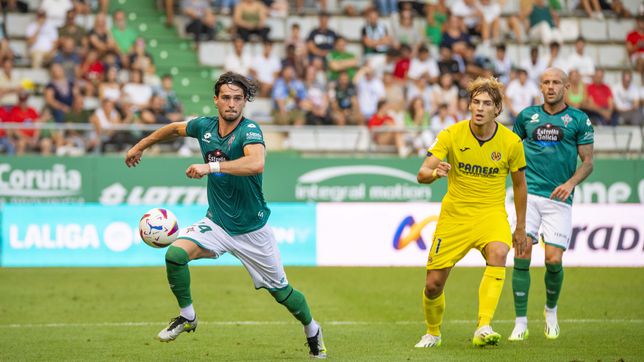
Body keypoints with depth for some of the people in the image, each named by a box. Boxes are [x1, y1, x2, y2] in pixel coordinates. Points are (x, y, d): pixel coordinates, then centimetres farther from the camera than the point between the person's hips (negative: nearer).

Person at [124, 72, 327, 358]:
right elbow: (175, 128, 18)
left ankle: (312, 331, 37)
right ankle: (187, 317, 0)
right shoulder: (204, 126, -5)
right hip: (217, 224, 4)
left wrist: (211, 167, -44)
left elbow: (256, 163, -42)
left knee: (281, 291, 7)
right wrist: (140, 146, 26)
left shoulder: (249, 130, -21)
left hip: (253, 229, -4)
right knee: (175, 253, -22)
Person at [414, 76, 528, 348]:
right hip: (454, 215, 1)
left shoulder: (511, 142, -6)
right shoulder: (452, 135, -8)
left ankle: (483, 328, -39)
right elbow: (422, 173, -15)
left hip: (491, 213, -1)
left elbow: (519, 185, 9)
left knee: (498, 253, -34)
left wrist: (520, 228, 12)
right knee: (433, 284, 0)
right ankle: (433, 333, 31)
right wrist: (435, 173, -40)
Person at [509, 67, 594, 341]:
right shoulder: (527, 116, 10)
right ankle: (521, 323, -5)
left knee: (553, 260, -8)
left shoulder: (579, 120, 4)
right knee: (521, 255, -10)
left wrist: (571, 183, -12)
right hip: (529, 194, 1)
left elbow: (588, 162, 5)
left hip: (559, 198, -1)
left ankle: (551, 310, 22)